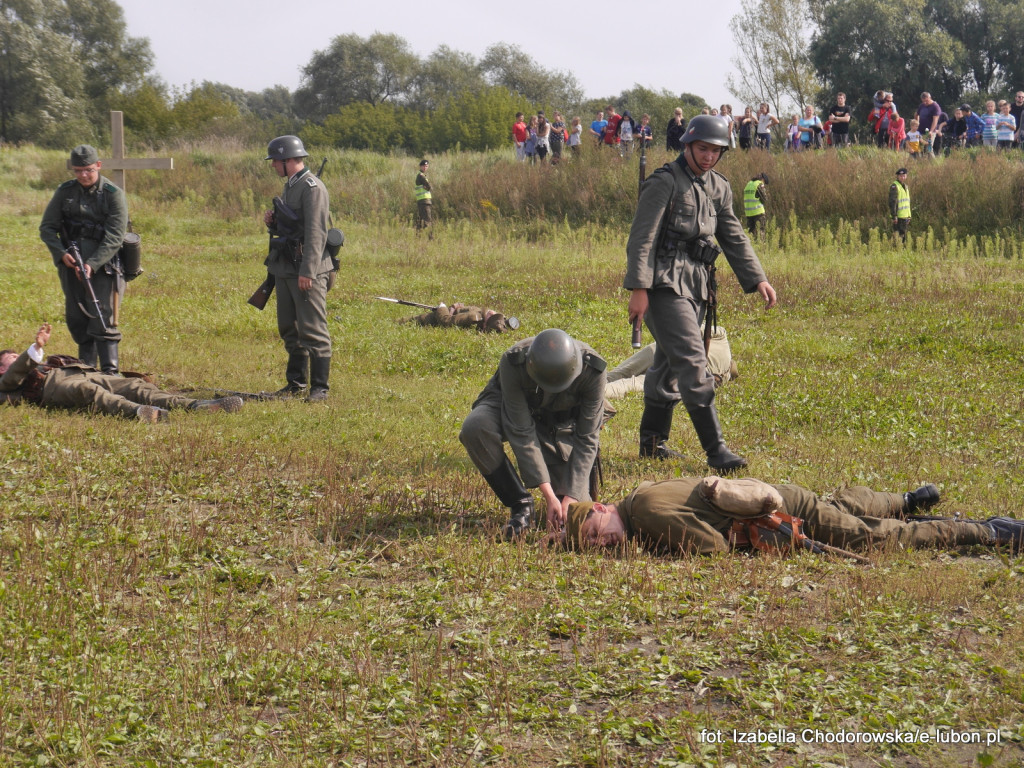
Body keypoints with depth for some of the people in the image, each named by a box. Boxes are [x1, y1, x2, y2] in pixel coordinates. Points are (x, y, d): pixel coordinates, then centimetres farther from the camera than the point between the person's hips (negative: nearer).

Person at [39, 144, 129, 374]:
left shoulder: (113, 194, -8)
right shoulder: (65, 191, 4)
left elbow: (114, 237, -13)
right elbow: (46, 227, 6)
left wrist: (92, 264, -24)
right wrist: (61, 253, -12)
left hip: (102, 265, -4)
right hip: (71, 265, 4)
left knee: (102, 320, -11)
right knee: (76, 320, 8)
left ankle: (110, 372, -11)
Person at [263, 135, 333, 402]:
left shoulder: (312, 187, -14)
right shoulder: (289, 187, 17)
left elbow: (315, 232, -21)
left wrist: (307, 271, -26)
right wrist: (272, 222, 4)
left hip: (307, 270, -10)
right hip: (285, 269, 10)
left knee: (313, 330, -7)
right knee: (289, 329, 14)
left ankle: (320, 387, -4)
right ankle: (295, 382, 23)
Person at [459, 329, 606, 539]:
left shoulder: (593, 370, -32)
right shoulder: (512, 363, -36)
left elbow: (586, 439, -23)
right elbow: (521, 432, -32)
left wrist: (572, 496, -29)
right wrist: (548, 495, -35)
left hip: (561, 423, 0)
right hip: (512, 407, 0)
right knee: (475, 428, -37)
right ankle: (520, 504, -18)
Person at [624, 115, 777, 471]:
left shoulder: (718, 188, 13)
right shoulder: (664, 182, -10)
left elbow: (734, 238, 18)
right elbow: (641, 238, -14)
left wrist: (757, 279, 8)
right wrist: (638, 289, -20)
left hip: (697, 285, 8)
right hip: (665, 284, -8)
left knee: (669, 362, 14)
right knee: (692, 362, -13)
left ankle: (652, 441, 24)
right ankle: (715, 448, -15)